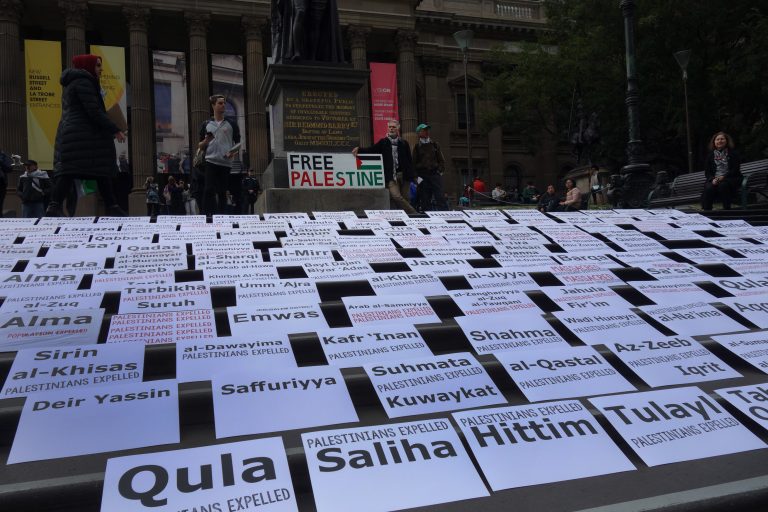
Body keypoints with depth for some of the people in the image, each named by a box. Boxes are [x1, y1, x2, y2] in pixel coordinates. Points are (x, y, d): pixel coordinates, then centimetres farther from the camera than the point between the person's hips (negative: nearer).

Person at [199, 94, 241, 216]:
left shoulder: (232, 124, 10)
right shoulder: (206, 125, 11)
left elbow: (238, 142, 11)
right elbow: (200, 146, 14)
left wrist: (233, 152, -9)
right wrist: (206, 141, -8)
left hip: (226, 162, 1)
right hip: (211, 161, 0)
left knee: (222, 192, 4)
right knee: (209, 190, -11)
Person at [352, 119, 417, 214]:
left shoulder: (404, 143, 11)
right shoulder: (383, 142, 11)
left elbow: (409, 161, 10)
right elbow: (371, 150, 5)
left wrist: (411, 176, 2)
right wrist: (359, 149, -13)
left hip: (404, 176, 1)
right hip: (391, 176, -1)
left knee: (404, 198, 0)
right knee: (396, 197, -20)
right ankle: (414, 214, -13)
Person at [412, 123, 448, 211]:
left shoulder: (434, 145, 14)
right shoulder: (417, 147, 10)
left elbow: (441, 159, 14)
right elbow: (414, 162, 9)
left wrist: (440, 170, 0)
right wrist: (417, 175, -2)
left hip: (435, 174, 0)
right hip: (423, 176, 0)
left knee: (439, 197, -10)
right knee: (425, 198, 0)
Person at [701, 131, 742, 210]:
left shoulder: (733, 154, 10)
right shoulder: (710, 156, 17)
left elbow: (735, 170, 0)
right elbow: (707, 172, 11)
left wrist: (723, 177, -16)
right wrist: (712, 179, -11)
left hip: (730, 178, -2)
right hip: (714, 180, 2)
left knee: (722, 185, -37)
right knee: (709, 188, -33)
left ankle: (727, 209, -30)